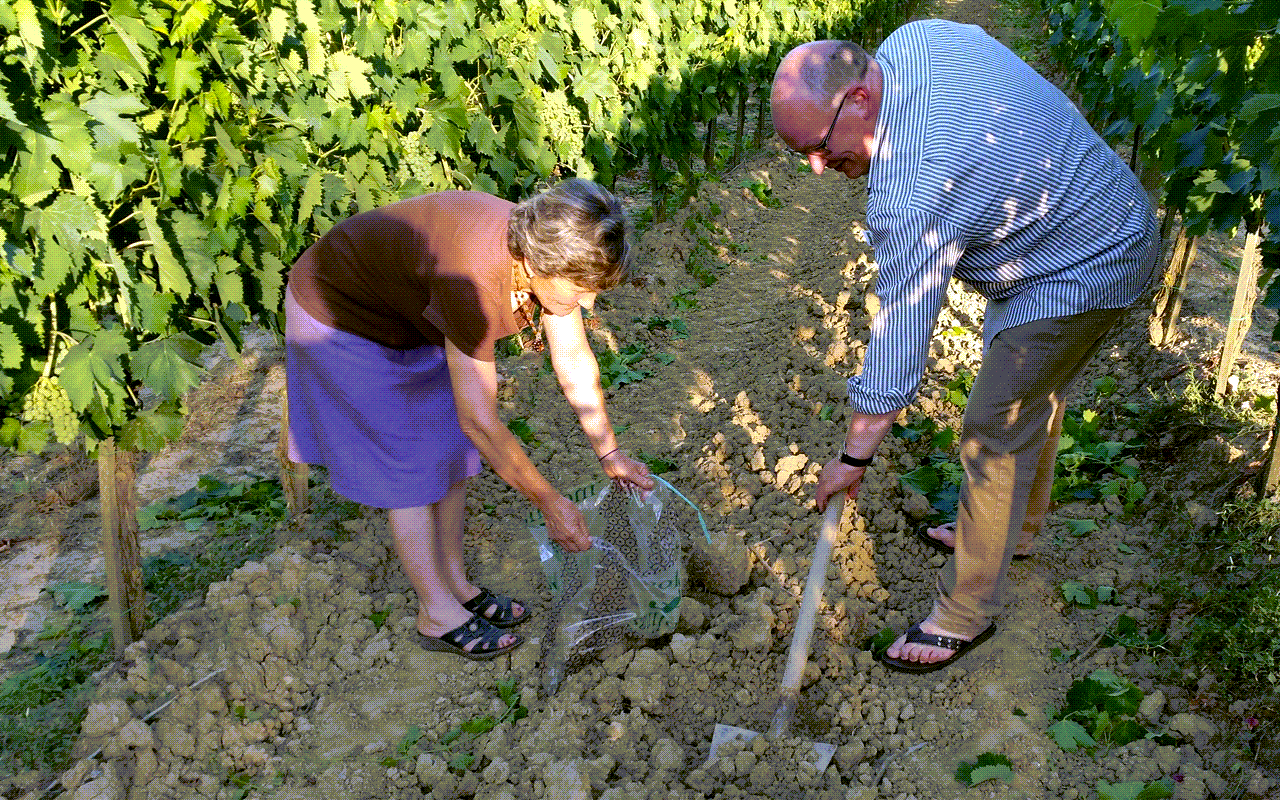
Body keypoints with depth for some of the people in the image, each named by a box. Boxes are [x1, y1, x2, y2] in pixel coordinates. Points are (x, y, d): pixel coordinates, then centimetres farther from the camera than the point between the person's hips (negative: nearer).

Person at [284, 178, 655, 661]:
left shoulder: (550, 248, -19)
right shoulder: (473, 279, -42)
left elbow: (575, 364, -5)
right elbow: (480, 422, -35)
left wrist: (610, 454, -1)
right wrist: (550, 504, -26)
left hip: (410, 312, 8)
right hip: (341, 319, -8)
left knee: (451, 453, 9)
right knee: (410, 472, -3)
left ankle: (456, 585, 25)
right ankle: (437, 616, 13)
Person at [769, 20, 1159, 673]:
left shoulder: (909, 194, -36)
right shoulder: (914, 39, -11)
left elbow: (898, 337, -29)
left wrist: (853, 457, -16)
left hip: (1079, 277, -10)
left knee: (995, 437, -4)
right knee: (1033, 395, 25)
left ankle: (965, 615, 12)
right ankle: (1015, 528, 47)